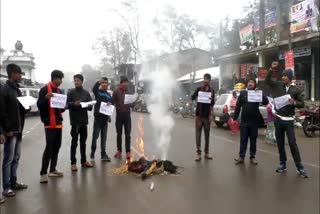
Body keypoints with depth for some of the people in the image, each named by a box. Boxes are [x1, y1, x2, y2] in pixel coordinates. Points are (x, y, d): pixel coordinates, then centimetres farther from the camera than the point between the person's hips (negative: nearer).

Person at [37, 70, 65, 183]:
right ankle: (43, 173, -2)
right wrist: (45, 98, -30)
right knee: (49, 148, -8)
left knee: (56, 147, 11)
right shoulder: (45, 89, -8)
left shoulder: (59, 91, 15)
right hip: (50, 123, -8)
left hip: (58, 123, 8)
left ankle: (52, 170, 20)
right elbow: (39, 105, -12)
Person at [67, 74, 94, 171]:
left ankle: (84, 161, 21)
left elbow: (90, 106, 4)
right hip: (75, 121, -4)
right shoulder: (71, 92, 0)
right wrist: (74, 104, -24)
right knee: (74, 142, -1)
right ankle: (73, 163, 4)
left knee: (83, 141, 11)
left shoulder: (86, 93, 8)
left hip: (84, 120, 4)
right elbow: (67, 104, -6)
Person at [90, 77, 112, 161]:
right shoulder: (98, 91, 1)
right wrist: (98, 82, -39)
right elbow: (93, 89, -22)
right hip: (98, 116, -4)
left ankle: (103, 154, 12)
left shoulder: (109, 95, 15)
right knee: (95, 135, -2)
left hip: (105, 117, 4)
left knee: (104, 136, 7)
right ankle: (92, 151, 17)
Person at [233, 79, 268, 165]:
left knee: (253, 139, 8)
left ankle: (252, 157, 17)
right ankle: (241, 157, 9)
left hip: (254, 121, 0)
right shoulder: (242, 93, 5)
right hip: (244, 120, 0)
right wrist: (235, 118, -2)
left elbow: (266, 102, -8)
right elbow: (238, 106, 3)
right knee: (243, 139, 4)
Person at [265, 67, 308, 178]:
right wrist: (271, 69, -6)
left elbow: (302, 104, 2)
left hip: (289, 120, -3)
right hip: (278, 119, 3)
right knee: (280, 143, 8)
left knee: (292, 143, -4)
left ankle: (299, 166, 5)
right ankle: (283, 164, 19)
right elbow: (267, 80, 7)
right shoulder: (278, 85, 5)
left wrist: (294, 103, -19)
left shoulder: (296, 90, 0)